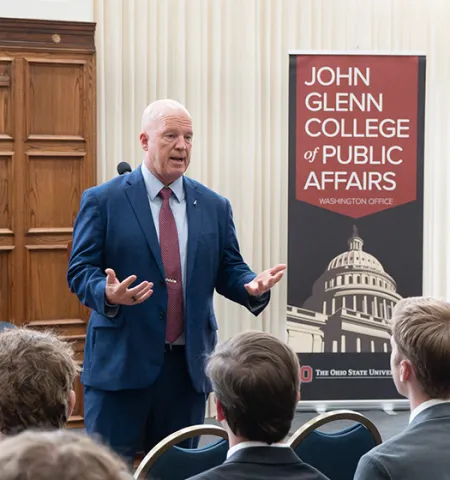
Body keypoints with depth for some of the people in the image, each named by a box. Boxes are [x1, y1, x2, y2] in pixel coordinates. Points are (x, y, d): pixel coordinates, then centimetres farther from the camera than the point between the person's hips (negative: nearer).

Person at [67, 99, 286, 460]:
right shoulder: (103, 200, -1)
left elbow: (229, 270, 11)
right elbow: (80, 270, -3)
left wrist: (253, 286, -12)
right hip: (121, 362, -3)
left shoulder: (215, 207, 10)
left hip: (188, 365, 4)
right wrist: (108, 294, -24)